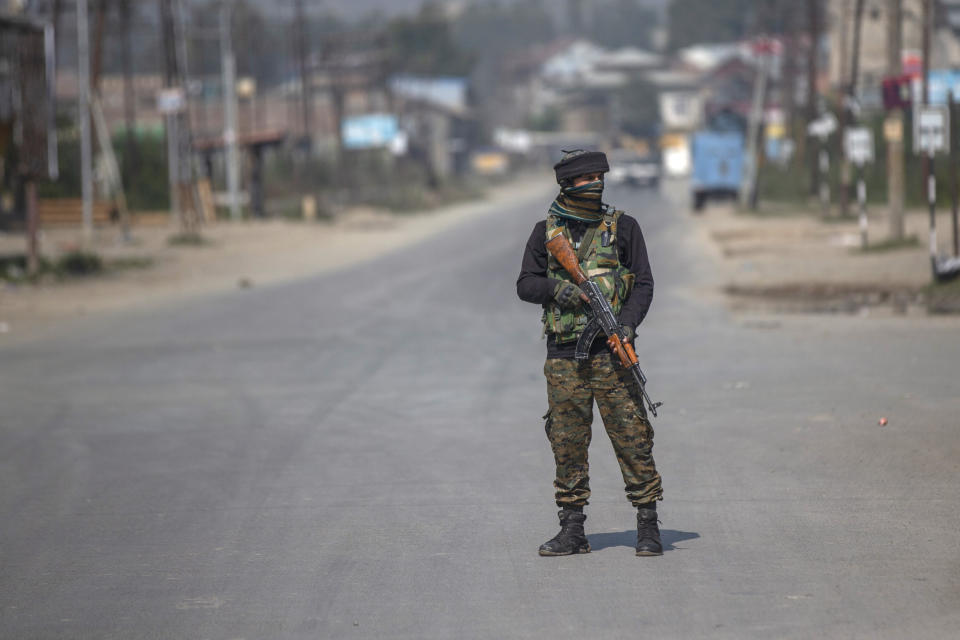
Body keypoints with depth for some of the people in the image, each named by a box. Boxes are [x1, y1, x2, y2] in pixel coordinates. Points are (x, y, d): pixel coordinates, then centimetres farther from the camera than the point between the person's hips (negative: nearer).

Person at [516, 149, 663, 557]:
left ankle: (648, 527, 1)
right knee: (567, 443, 4)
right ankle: (572, 531, 10)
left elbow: (643, 283, 4)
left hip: (610, 350, -2)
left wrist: (628, 323, -13)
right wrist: (556, 288, -13)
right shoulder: (546, 232, 8)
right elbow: (525, 284, 9)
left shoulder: (622, 227, 5)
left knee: (631, 436, -5)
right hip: (564, 354, 2)